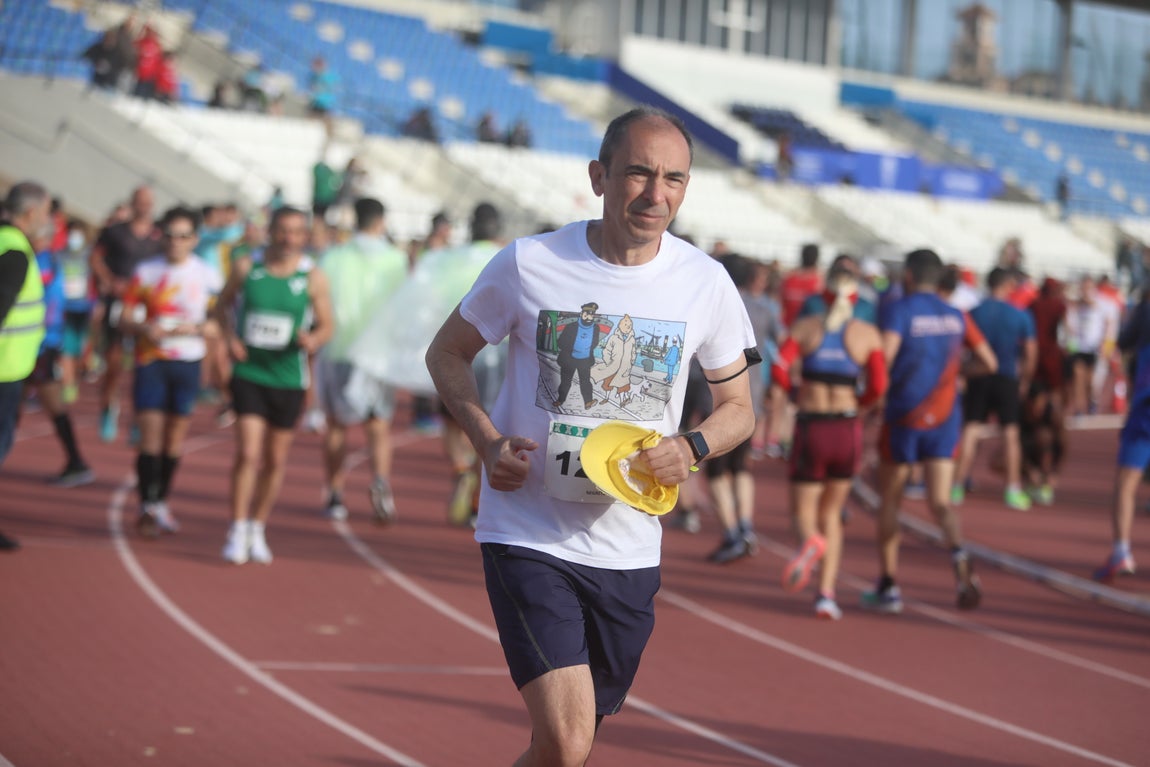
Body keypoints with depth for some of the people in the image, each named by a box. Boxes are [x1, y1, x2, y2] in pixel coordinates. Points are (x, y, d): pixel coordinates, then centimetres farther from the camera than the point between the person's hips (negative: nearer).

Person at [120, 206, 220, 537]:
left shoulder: (207, 275, 1)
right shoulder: (146, 272, 2)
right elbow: (127, 318, 5)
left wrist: (195, 329, -17)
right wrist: (144, 329, -15)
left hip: (188, 361, 1)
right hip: (151, 359, -1)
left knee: (176, 434, 5)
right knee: (150, 432, -9)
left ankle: (161, 503, 18)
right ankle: (147, 506, -7)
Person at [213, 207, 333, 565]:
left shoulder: (313, 278, -4)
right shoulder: (246, 268, -2)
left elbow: (326, 325, 2)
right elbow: (222, 305, 11)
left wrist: (313, 339, -21)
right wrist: (230, 337, -7)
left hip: (288, 378, 1)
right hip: (248, 372, -1)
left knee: (275, 460, 10)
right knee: (247, 453, -13)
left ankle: (258, 529, 26)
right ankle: (237, 531, -5)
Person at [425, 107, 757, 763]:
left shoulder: (706, 283, 0)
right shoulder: (528, 265, -8)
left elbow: (738, 407, 12)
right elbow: (448, 353, 7)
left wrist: (692, 448, -10)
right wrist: (489, 443, -10)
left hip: (630, 552, 4)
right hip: (528, 536, -3)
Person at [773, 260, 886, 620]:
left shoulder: (805, 327, 1)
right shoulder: (868, 334, 1)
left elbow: (779, 370, -10)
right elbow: (878, 387, -7)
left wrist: (796, 393, 11)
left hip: (811, 429, -1)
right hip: (849, 429, 1)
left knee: (803, 511, 13)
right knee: (831, 512, 18)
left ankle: (811, 540, -24)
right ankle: (826, 592, 5)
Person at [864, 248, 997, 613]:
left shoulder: (899, 310, -6)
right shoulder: (956, 316, 8)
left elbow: (884, 354, -22)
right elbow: (990, 363, 11)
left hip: (904, 418, -3)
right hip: (944, 419, 3)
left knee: (888, 500, 13)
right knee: (940, 502, -1)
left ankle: (888, 586, 17)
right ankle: (960, 557, -32)